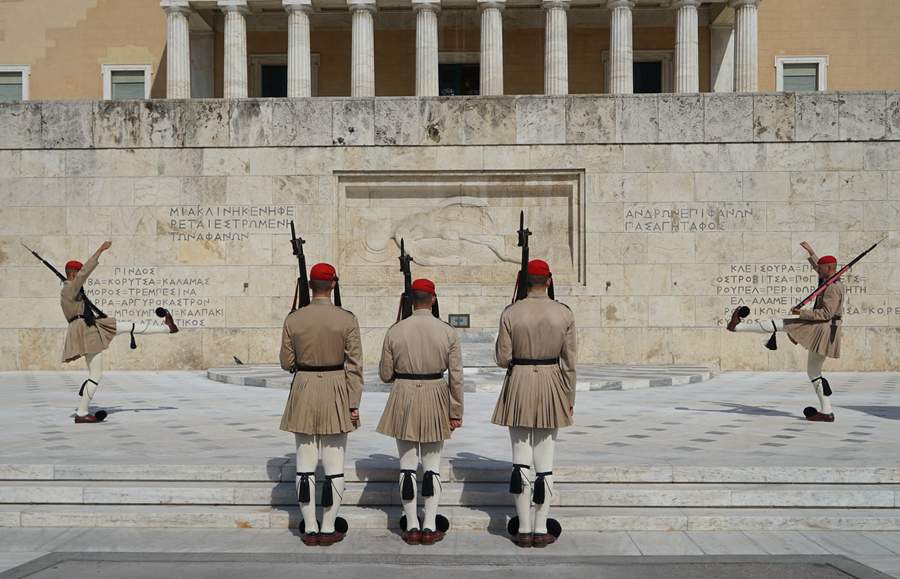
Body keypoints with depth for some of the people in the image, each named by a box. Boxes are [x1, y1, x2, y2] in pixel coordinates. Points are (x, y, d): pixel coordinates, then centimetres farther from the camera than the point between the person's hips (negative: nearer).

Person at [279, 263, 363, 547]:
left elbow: (286, 363, 3)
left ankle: (310, 529, 14)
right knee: (334, 465, 6)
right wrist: (353, 404, -4)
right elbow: (354, 365, -8)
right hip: (336, 393, -1)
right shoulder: (347, 319, -7)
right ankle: (328, 530, 11)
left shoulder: (293, 319, -2)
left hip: (303, 391, 2)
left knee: (305, 463, 8)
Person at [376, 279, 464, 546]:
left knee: (407, 466, 8)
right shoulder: (448, 332, -5)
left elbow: (385, 375, 0)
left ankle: (412, 527, 13)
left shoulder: (395, 331, -5)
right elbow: (456, 376, -4)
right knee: (432, 466, 10)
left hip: (403, 398, 0)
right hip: (436, 399, 0)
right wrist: (456, 411, 4)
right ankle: (429, 527, 10)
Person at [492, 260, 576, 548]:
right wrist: (569, 399, 7)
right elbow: (569, 362, -2)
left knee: (521, 460, 6)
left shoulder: (511, 313, -6)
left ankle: (524, 530, 9)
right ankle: (541, 531, 11)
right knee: (545, 461, 7)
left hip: (519, 387, -1)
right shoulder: (565, 314, -3)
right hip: (551, 387, 1)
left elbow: (503, 359, -5)